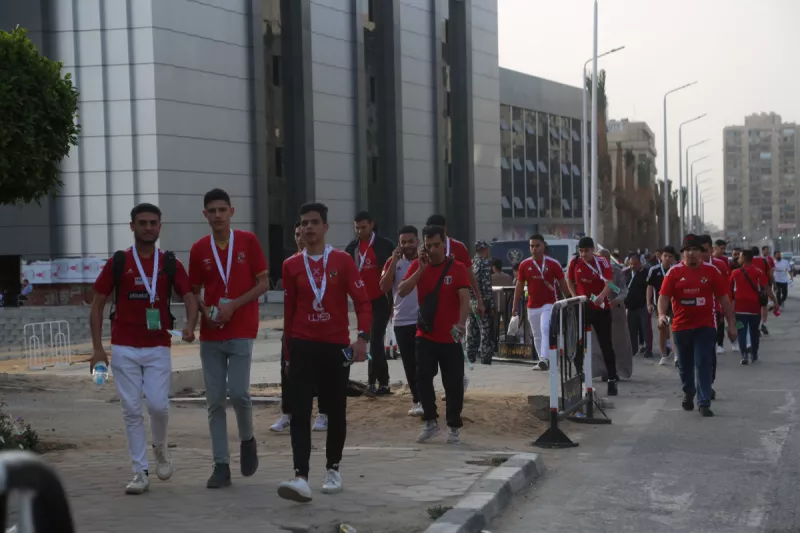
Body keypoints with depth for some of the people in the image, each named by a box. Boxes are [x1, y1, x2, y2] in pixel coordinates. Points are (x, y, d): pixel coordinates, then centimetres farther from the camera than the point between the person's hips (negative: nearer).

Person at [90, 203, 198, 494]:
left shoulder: (170, 263, 5)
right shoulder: (117, 263, 2)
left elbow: (189, 297, 0)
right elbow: (97, 305, 5)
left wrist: (190, 325, -22)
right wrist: (97, 347, -3)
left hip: (158, 348, 0)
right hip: (124, 348, 0)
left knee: (158, 404, -10)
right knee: (131, 410, -1)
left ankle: (160, 447, 21)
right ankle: (140, 472, 7)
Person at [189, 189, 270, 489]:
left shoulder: (248, 241, 0)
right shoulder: (199, 249, 6)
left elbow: (263, 283, -1)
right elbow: (194, 292, 13)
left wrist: (233, 305, -13)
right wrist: (204, 311, -8)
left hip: (241, 332, -3)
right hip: (210, 335, 3)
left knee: (238, 392, -12)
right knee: (215, 400, 1)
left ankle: (247, 440, 18)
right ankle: (221, 465, 7)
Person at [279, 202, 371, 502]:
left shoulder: (342, 261, 0)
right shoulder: (291, 266, 5)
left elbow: (362, 301, -3)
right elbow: (289, 311, 10)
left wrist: (362, 337, -17)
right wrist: (288, 354, 10)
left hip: (336, 347, 0)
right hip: (303, 347, 1)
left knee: (336, 412, 8)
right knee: (299, 412, -11)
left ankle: (333, 470, 26)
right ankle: (301, 477, -18)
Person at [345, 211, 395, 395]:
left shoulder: (385, 245, -4)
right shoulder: (352, 248, 8)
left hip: (381, 300, -5)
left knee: (375, 339, -11)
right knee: (375, 340, 9)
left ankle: (373, 382, -8)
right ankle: (383, 382, 15)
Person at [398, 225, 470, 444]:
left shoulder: (458, 268, -5)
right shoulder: (417, 265, 2)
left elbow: (464, 299, -15)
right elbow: (402, 291, -10)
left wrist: (461, 322, -32)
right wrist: (421, 269, -18)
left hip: (450, 337, -2)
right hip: (425, 335, 2)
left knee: (453, 383, 2)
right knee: (422, 377, -5)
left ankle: (454, 427, 13)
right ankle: (430, 422, 10)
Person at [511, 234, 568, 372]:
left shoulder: (553, 264, -3)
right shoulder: (524, 265, 4)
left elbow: (563, 284, 2)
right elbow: (519, 287, 11)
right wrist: (515, 306, 10)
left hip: (549, 304, -4)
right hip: (532, 306, 4)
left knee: (545, 330, -21)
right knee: (537, 335, 9)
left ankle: (544, 359, -29)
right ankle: (543, 361, 19)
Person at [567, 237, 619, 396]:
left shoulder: (602, 262, -11)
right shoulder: (575, 263, 0)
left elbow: (609, 283, -23)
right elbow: (570, 281, 15)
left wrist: (601, 296, -43)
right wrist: (575, 297, 1)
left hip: (601, 308, -3)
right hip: (582, 308, 3)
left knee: (606, 345, 1)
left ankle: (612, 380, 7)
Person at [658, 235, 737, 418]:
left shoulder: (711, 271, -1)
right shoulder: (674, 272, 1)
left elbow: (724, 298, 1)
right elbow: (664, 296, -2)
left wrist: (731, 324, -1)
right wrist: (661, 314, -22)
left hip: (705, 326, -2)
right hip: (681, 326, 2)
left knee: (703, 364, -8)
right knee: (684, 365, 15)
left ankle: (704, 403, -6)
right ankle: (688, 394, 38)